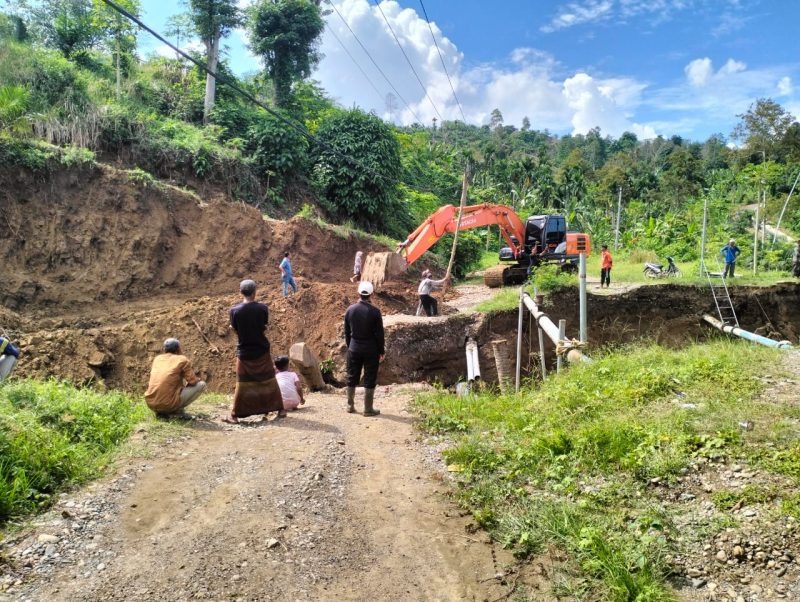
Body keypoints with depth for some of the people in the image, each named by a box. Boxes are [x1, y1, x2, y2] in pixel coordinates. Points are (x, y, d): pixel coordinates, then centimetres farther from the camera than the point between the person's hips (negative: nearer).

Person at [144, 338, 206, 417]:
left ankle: (161, 410, 14)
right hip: (169, 404, -6)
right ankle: (176, 410, -2)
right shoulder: (183, 360, -2)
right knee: (201, 384, 7)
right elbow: (193, 381, -5)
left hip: (151, 404, 6)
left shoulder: (157, 358, 15)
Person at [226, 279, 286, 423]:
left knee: (242, 385, 8)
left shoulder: (234, 310, -11)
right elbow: (264, 329, -2)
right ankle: (280, 409, 19)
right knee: (270, 382, 12)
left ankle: (234, 415, 12)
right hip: (262, 351, 0)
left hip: (244, 353, 0)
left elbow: (236, 331, -1)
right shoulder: (263, 308, -10)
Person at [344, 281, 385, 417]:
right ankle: (368, 409, 10)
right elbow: (379, 333, -10)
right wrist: (381, 351, 0)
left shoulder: (350, 310, -2)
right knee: (370, 380, 5)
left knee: (352, 378, 15)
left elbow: (347, 332, 6)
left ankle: (350, 405, 24)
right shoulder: (375, 311, -14)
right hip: (371, 350, -4)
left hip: (354, 349, 4)